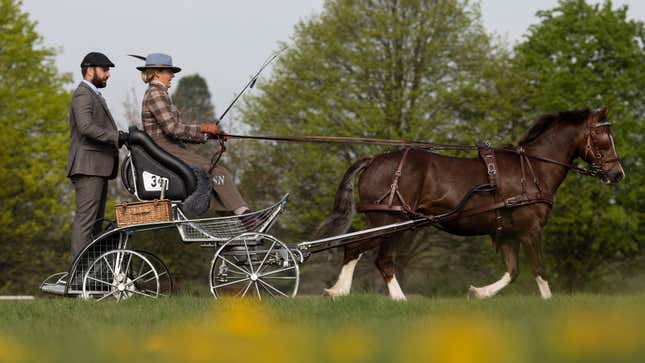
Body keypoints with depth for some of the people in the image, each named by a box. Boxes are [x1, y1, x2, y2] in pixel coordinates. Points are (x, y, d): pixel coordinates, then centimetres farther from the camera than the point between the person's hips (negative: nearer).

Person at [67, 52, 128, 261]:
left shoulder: (94, 95, 26)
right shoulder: (83, 95, -8)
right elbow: (86, 127, -24)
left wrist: (123, 137, 6)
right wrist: (117, 137, -27)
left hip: (98, 169, 11)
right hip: (88, 167, -11)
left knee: (95, 221, 10)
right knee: (85, 219, -13)